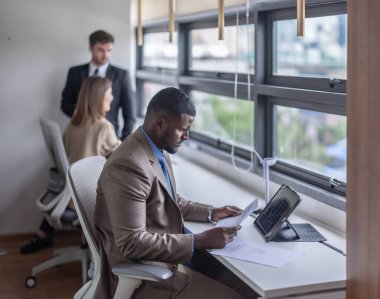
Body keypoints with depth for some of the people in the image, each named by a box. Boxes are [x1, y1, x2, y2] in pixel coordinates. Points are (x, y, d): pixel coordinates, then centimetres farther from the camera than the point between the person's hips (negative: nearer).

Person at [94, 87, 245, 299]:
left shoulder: (159, 151, 4)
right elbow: (131, 242, -27)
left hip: (161, 257, 9)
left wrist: (211, 213, 7)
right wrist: (199, 241, -26)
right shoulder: (128, 165, -25)